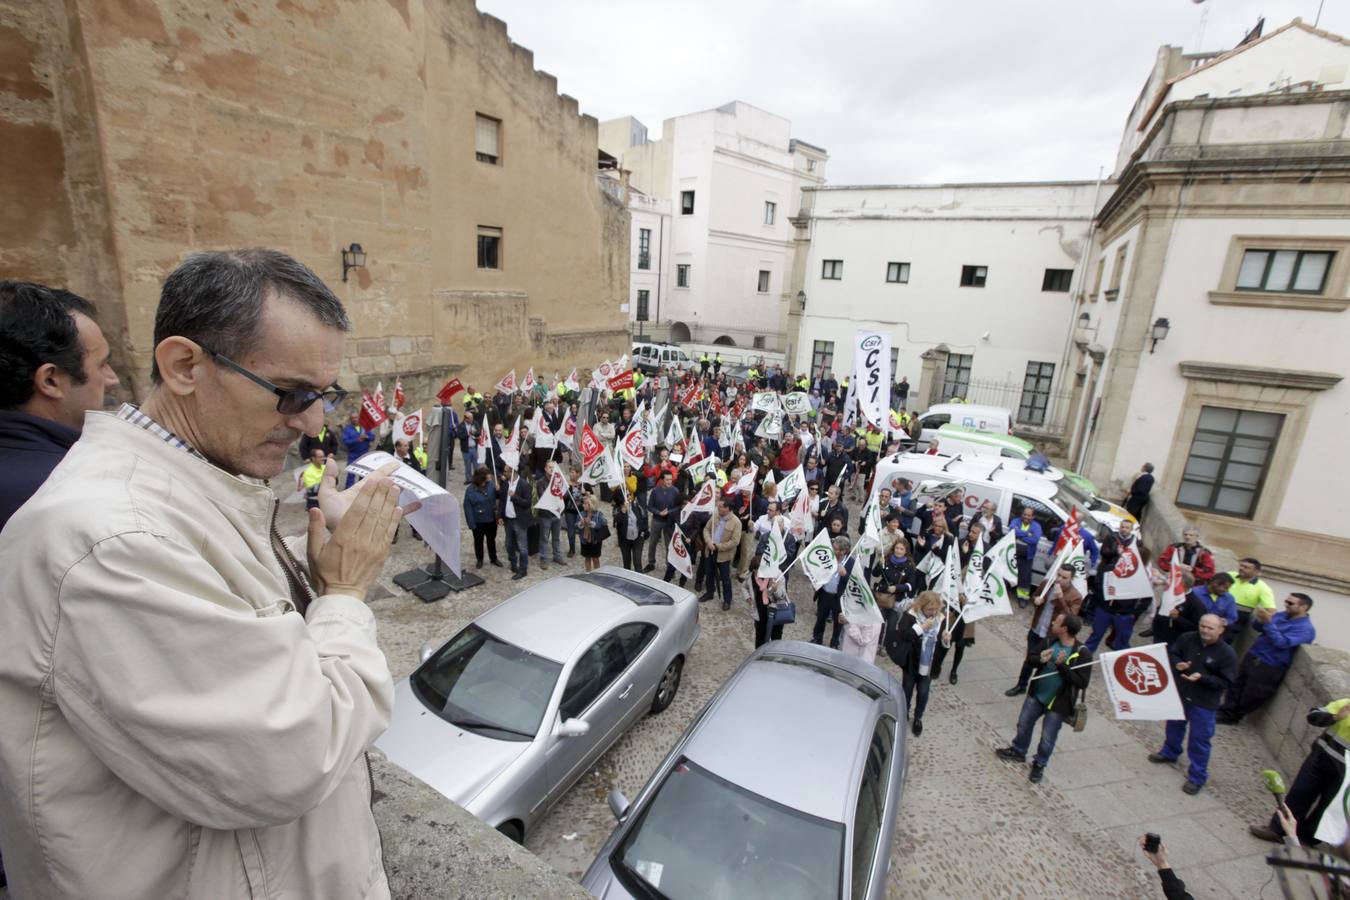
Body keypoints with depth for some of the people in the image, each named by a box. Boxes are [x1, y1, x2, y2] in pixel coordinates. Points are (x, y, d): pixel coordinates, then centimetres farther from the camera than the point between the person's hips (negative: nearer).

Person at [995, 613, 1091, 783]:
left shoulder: (1083, 654, -23)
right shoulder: (1049, 640, -8)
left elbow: (1082, 683, -24)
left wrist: (1062, 665, -33)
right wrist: (1040, 659, -22)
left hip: (1058, 703, -5)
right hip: (1036, 694, 5)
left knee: (1047, 738, 12)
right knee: (1024, 724, 20)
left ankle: (1039, 764, 36)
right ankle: (1018, 751, 43)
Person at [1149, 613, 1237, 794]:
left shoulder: (1227, 654, -17)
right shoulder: (1187, 638, -9)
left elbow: (1225, 682, -15)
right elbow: (1171, 652, 3)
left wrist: (1202, 678, -29)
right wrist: (1176, 664, -17)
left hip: (1204, 703, -4)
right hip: (1179, 693, 4)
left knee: (1199, 739, 4)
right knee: (1174, 725, 25)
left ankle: (1197, 777, 19)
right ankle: (1169, 752, 48)